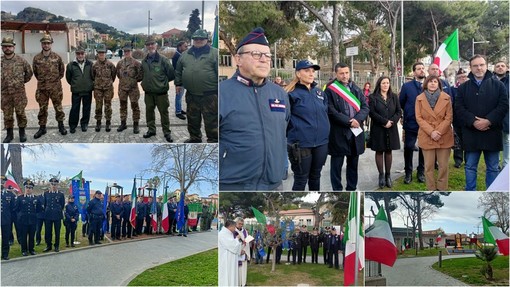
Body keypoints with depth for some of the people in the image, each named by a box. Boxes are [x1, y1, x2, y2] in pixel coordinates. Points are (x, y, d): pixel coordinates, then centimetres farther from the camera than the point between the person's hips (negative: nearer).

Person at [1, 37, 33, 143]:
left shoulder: (21, 60, -2)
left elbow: (29, 72, 11)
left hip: (19, 93, -1)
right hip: (5, 94, 1)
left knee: (20, 113, 7)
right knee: (7, 115, 8)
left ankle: (22, 133, 20)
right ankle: (9, 134, 20)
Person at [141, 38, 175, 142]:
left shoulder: (163, 59, -10)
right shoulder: (144, 61, 7)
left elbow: (171, 74, -7)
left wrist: (163, 82, 1)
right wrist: (145, 83, 11)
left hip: (161, 92, -5)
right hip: (148, 92, 5)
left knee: (164, 112, 3)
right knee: (149, 111, 14)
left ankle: (167, 132, 14)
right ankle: (151, 130, 29)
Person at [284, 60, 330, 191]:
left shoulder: (319, 92, 10)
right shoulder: (292, 93, -11)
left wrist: (324, 130, 13)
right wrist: (296, 132, -7)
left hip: (321, 142, 6)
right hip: (300, 144, -6)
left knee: (315, 176, 18)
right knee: (301, 179, 3)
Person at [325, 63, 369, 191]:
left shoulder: (356, 89, 11)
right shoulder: (330, 90, -7)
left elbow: (365, 107, 4)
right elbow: (331, 112, -14)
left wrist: (357, 119, -14)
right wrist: (349, 121, -16)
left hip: (355, 132, 5)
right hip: (338, 133, -5)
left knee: (353, 164, 14)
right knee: (337, 165, 3)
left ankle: (351, 189, 26)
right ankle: (337, 192, 12)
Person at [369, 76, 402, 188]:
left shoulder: (394, 97, 10)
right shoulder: (373, 97, 0)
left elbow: (399, 112, 4)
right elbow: (372, 112, -10)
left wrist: (391, 121, -13)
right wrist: (385, 121, -16)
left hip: (391, 129, 3)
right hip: (378, 129, -2)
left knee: (388, 151, 5)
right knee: (379, 152, 1)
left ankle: (388, 175, 12)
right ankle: (381, 175, 7)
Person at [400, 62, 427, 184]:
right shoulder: (406, 86, -1)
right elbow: (401, 103, 5)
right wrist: (409, 113, 8)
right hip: (411, 123, -1)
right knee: (408, 148, 2)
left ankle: (421, 172, 22)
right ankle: (408, 173, 13)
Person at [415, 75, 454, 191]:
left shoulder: (446, 98, 2)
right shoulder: (419, 98, 2)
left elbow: (449, 117, -1)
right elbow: (419, 118, -2)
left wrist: (439, 131, -13)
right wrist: (431, 132, -14)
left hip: (444, 137, 0)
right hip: (426, 137, 0)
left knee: (443, 166, 4)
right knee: (429, 166, 4)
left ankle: (442, 189, 14)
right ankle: (431, 190, 12)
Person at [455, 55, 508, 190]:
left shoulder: (498, 85, 4)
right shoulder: (463, 87, 7)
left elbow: (503, 106, -4)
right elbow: (459, 108, -2)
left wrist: (488, 121, -17)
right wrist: (473, 122, -16)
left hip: (492, 133, -1)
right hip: (471, 134, 1)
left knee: (493, 168, 8)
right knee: (470, 167, 8)